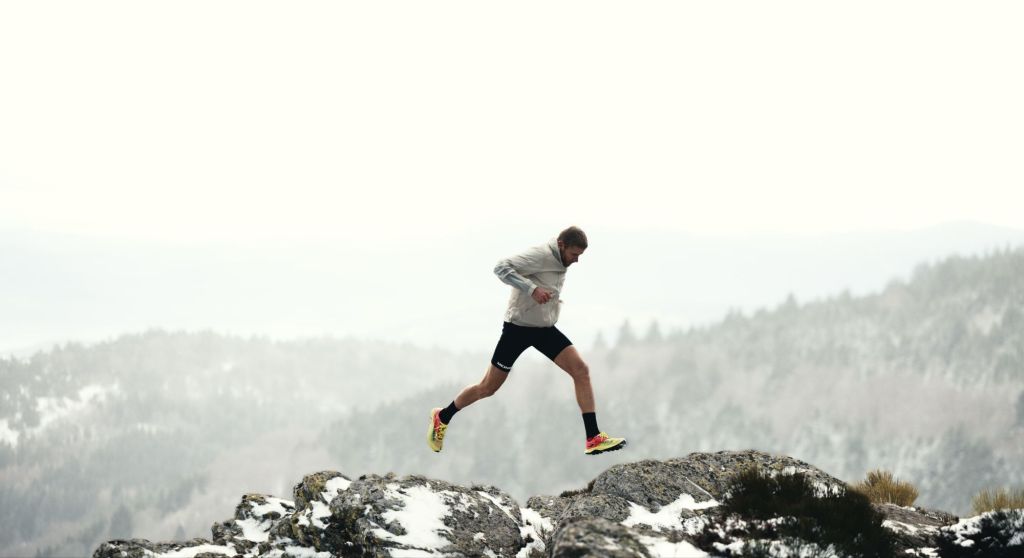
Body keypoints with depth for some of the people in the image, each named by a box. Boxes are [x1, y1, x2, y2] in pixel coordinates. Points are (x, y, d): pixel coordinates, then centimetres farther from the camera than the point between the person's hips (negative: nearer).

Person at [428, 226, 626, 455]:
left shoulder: (561, 261, 6)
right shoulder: (540, 255, -21)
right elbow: (501, 267, -30)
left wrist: (553, 299, 11)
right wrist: (532, 289, -36)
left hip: (545, 329, 7)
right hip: (518, 328, -7)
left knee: (581, 370, -11)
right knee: (488, 388, 3)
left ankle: (593, 438, -12)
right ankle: (442, 417, 28)